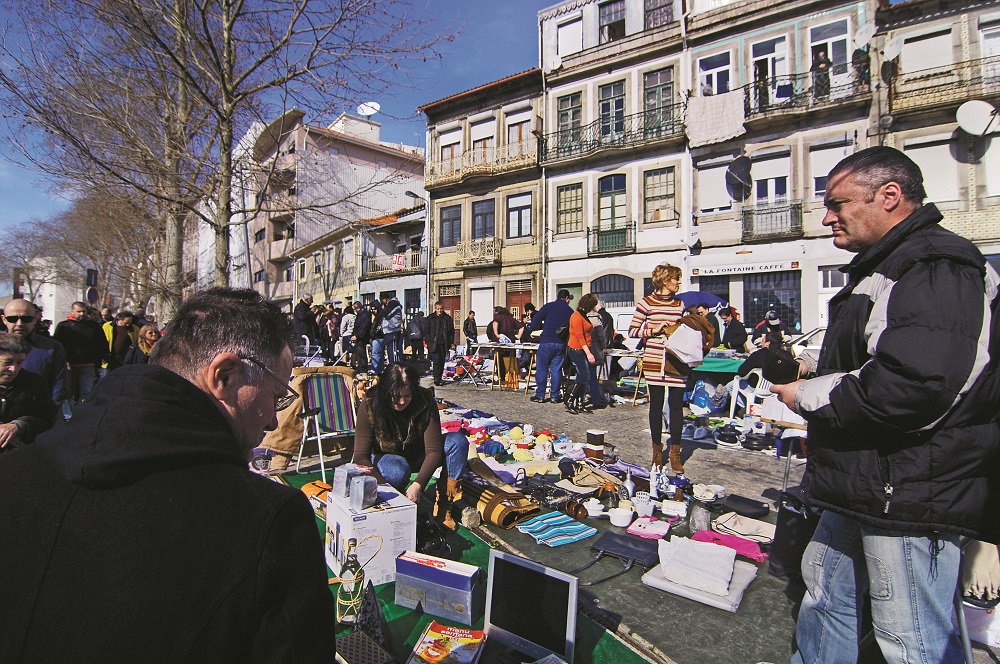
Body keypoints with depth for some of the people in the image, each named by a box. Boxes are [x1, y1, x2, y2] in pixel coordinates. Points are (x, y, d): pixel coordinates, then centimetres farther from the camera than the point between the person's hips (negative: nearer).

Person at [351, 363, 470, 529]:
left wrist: (417, 485, -38)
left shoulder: (425, 401, -24)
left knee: (458, 441, -24)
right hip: (386, 458, -2)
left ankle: (443, 507, -18)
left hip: (417, 456, 2)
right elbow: (361, 456, -26)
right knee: (399, 469, -39)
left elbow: (433, 450, -24)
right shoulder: (370, 405, -25)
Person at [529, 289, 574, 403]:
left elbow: (534, 324, -4)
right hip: (561, 344, 2)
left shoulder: (548, 306, 1)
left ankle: (540, 395, 8)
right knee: (556, 369, 9)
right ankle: (554, 396, 12)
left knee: (542, 369, 5)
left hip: (546, 342, -2)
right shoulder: (570, 311, 8)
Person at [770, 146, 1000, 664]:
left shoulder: (937, 269, -18)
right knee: (825, 593, 23)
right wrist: (812, 367, 11)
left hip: (911, 497, -10)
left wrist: (808, 398, -18)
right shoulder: (883, 267, 16)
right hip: (863, 486, 11)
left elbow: (911, 388, -32)